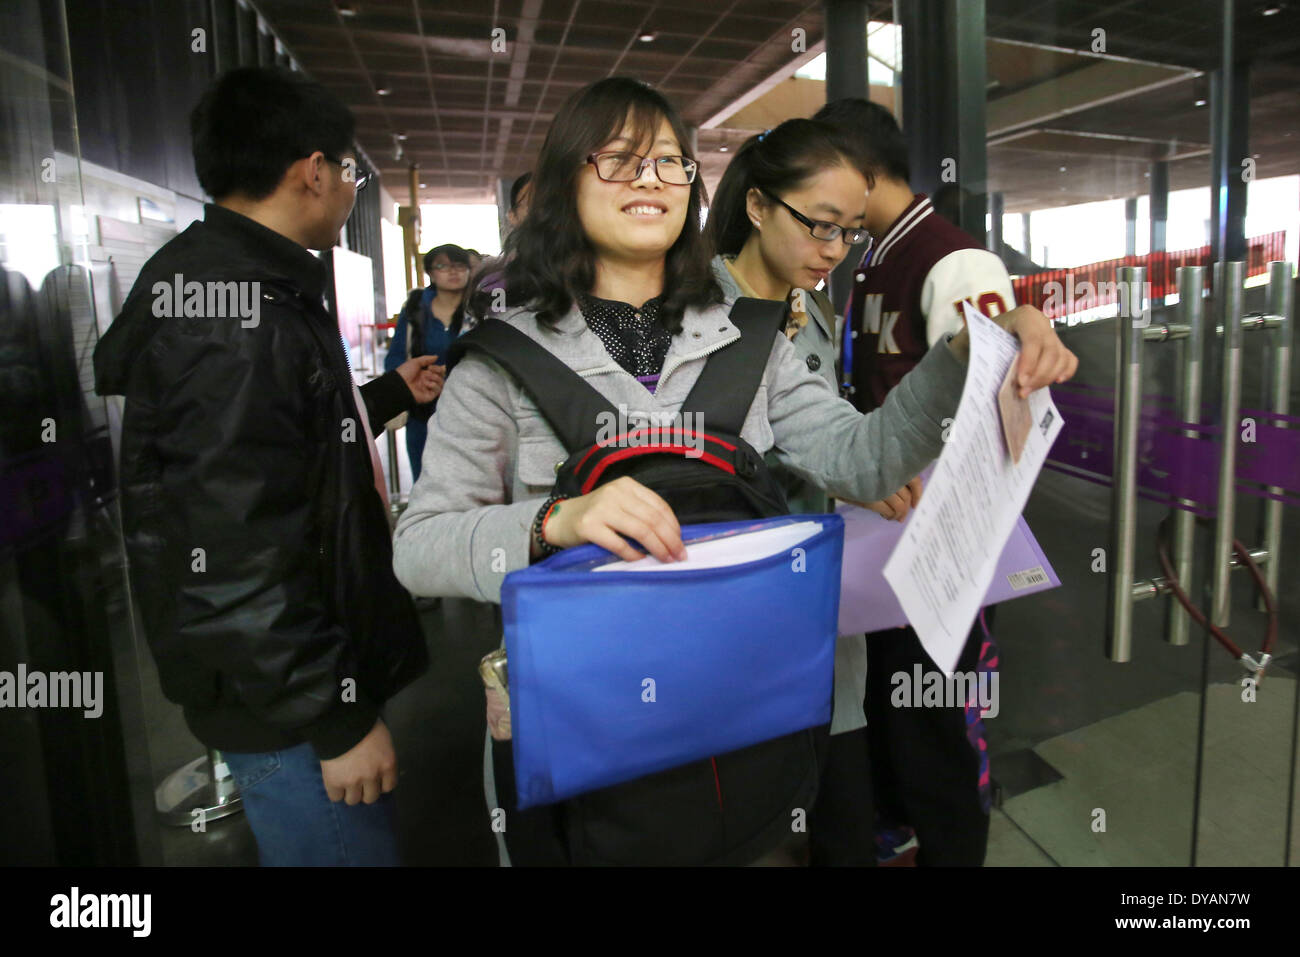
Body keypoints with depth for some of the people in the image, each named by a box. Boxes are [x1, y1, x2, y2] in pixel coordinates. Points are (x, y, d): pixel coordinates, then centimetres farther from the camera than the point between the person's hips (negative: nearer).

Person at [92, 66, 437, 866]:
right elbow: (234, 558, -27)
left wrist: (391, 395, 27)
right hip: (291, 709, -10)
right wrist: (337, 720, -20)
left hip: (319, 671, 10)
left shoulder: (252, 288, 9)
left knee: (360, 838, 26)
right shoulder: (240, 318, -23)